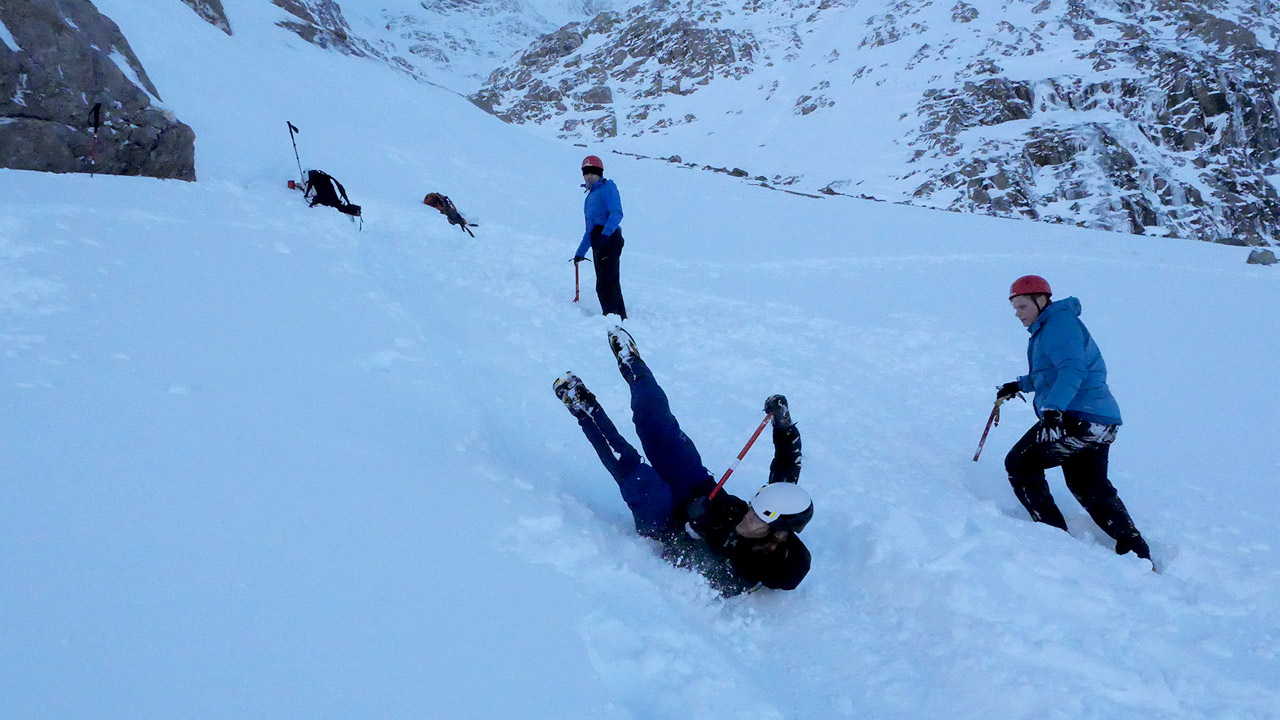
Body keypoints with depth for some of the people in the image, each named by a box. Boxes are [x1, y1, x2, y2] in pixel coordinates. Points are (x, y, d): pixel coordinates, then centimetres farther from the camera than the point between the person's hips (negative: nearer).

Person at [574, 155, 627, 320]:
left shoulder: (607, 187, 5)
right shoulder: (590, 197, 31)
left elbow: (617, 213, -12)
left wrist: (605, 233, -27)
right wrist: (580, 252, 34)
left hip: (609, 239, -9)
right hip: (598, 243, 9)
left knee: (607, 281, -22)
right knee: (602, 286, 4)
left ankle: (615, 317, -30)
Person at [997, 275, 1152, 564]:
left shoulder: (1058, 324, -11)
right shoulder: (1047, 328, 22)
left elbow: (1072, 369, -26)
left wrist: (1052, 408, -37)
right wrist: (1019, 385, 35)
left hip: (1078, 418, -11)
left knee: (1020, 465, -1)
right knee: (1091, 489, 17)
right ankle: (1137, 552, 15)